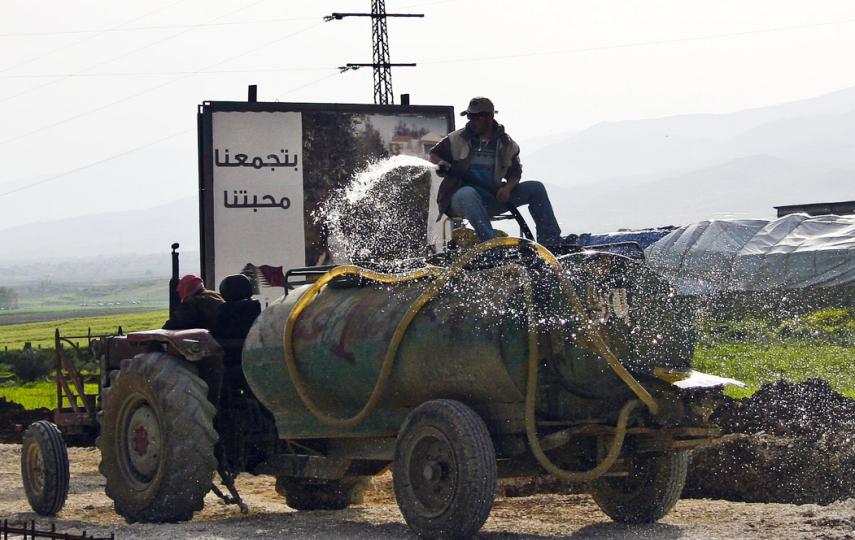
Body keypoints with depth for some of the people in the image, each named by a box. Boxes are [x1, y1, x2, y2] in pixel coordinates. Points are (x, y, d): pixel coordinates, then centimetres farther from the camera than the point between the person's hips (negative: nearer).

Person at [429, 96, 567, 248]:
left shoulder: (506, 144, 9)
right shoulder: (458, 139, 3)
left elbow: (515, 173, 15)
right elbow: (433, 154, 13)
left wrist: (507, 188, -8)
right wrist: (442, 164, -11)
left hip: (492, 198, 4)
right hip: (459, 200, -4)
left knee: (536, 188, -7)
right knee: (468, 193, -43)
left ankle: (551, 241, -12)